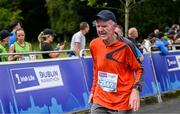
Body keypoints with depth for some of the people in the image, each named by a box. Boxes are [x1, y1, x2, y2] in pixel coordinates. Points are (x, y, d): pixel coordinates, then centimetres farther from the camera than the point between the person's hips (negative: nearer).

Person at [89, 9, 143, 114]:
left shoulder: (125, 46, -13)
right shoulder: (94, 45, 0)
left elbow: (139, 69, -4)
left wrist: (136, 90, -17)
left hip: (122, 102, -4)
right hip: (99, 101, 4)